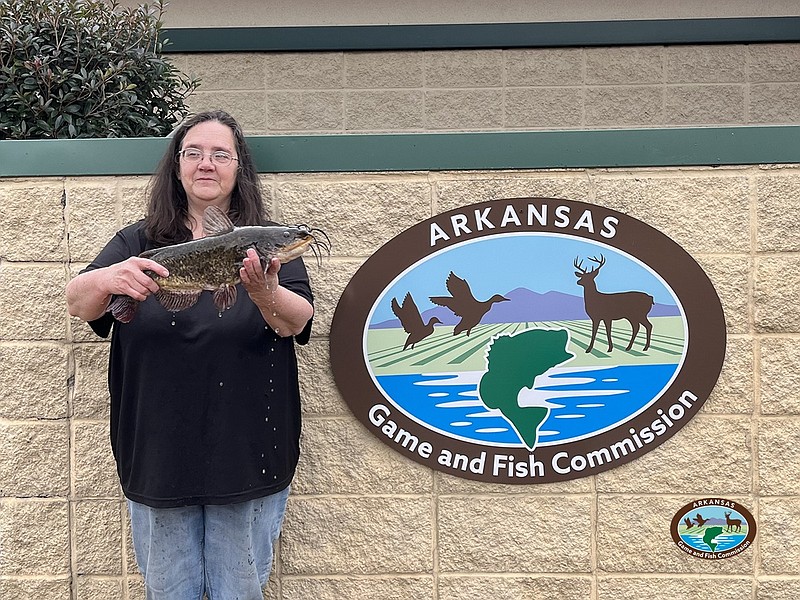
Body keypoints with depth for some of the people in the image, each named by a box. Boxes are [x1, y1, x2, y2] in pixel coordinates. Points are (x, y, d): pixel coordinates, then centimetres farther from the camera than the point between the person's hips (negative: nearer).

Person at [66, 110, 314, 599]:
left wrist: (264, 292, -37)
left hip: (246, 454, -1)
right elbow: (76, 302, -9)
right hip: (158, 455, 1)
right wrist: (106, 280, -32)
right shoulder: (137, 243, 4)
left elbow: (298, 321, -14)